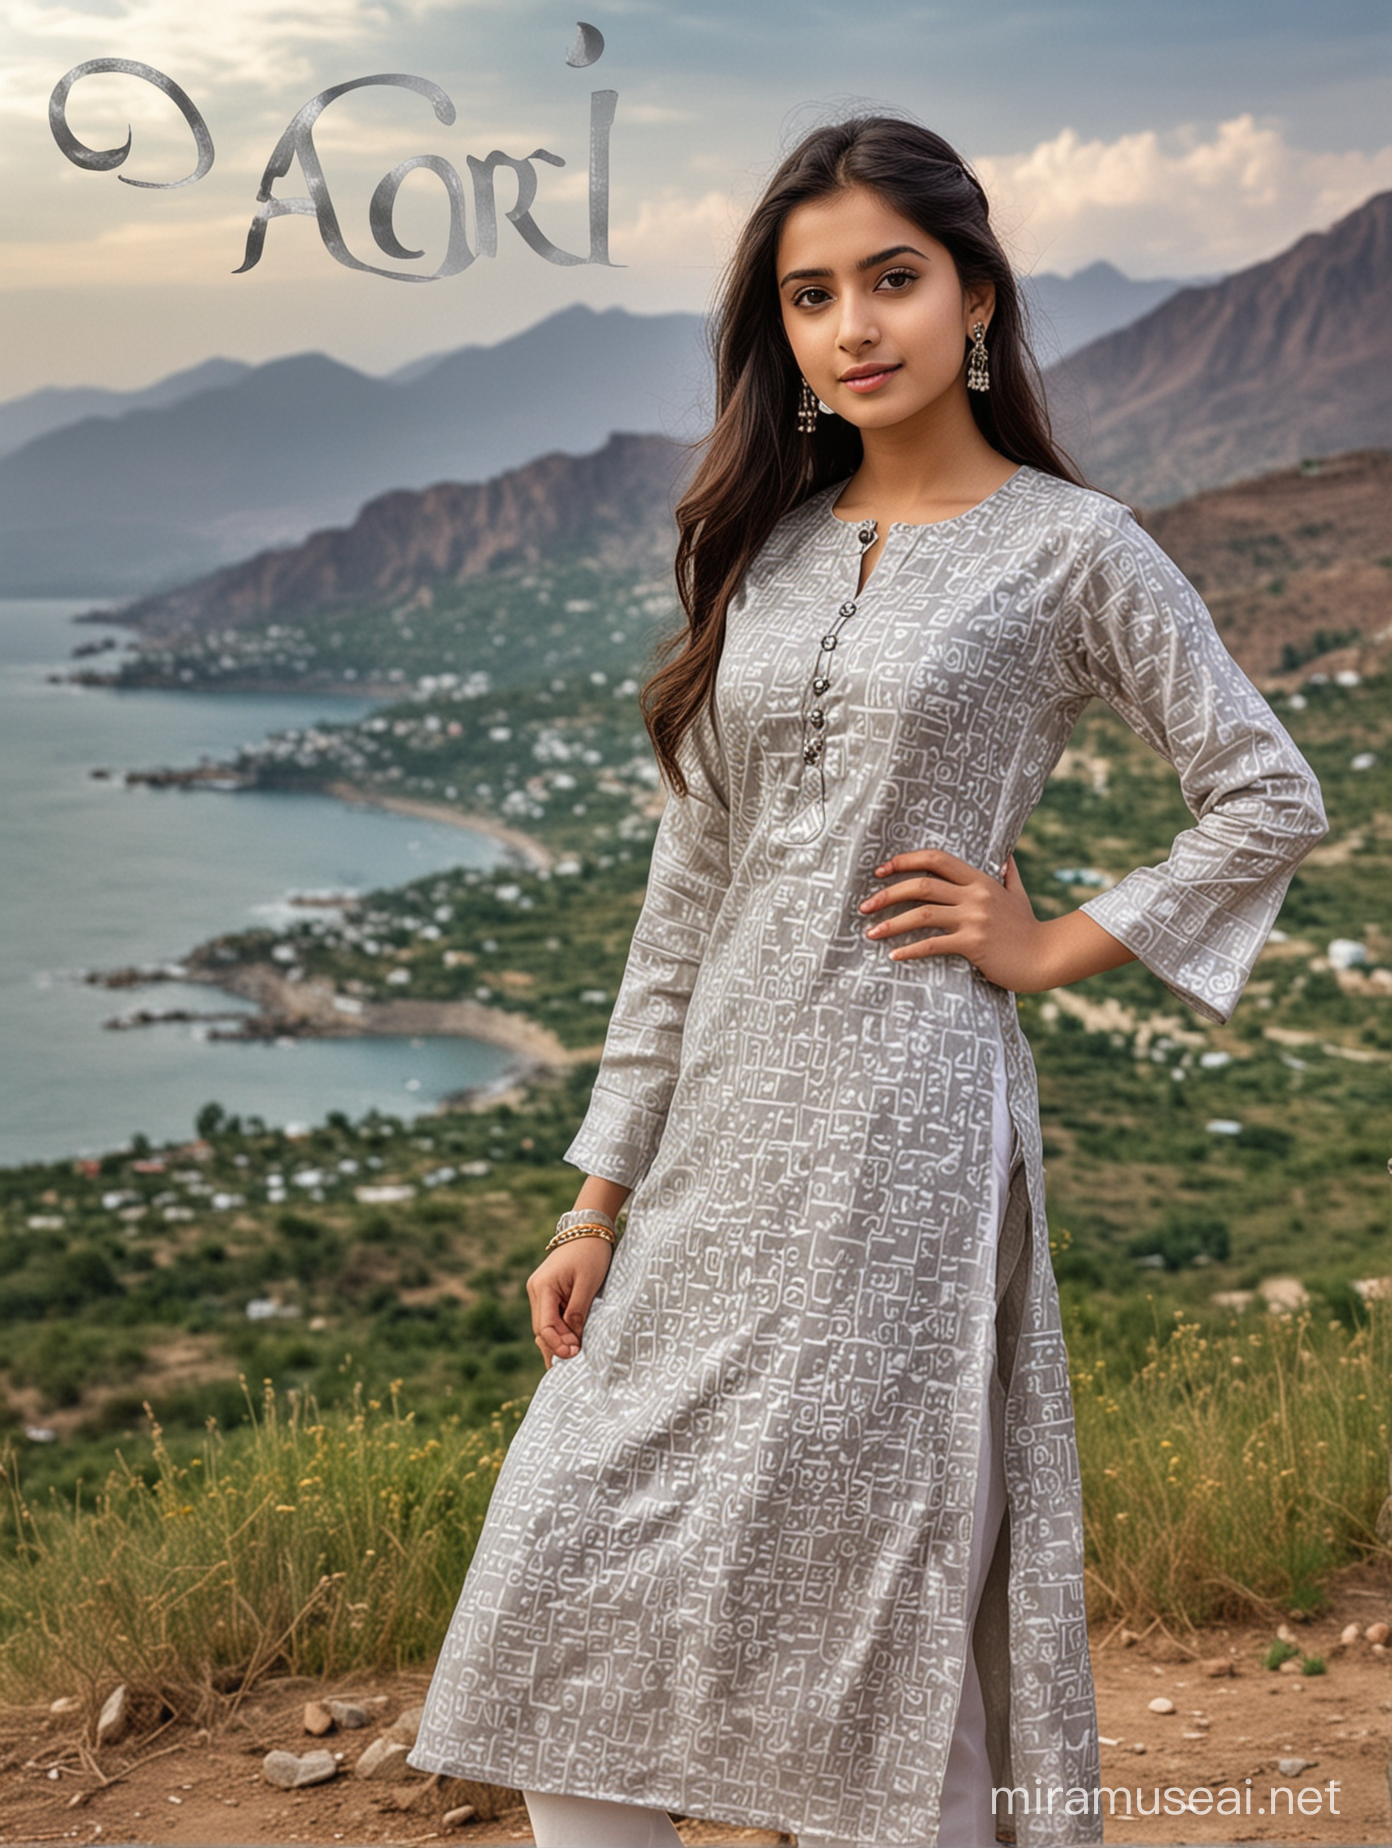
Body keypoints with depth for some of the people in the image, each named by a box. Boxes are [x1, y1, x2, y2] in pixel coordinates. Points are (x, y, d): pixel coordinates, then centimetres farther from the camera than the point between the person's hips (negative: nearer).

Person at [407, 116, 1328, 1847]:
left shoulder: (1071, 547, -2)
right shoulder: (765, 552, 11)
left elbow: (1269, 801, 2)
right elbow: (692, 889, 11)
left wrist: (1053, 946, -2)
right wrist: (603, 1194, 8)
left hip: (904, 1131, -5)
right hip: (725, 1133, 6)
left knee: (870, 1602, 3)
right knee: (571, 1588, 6)